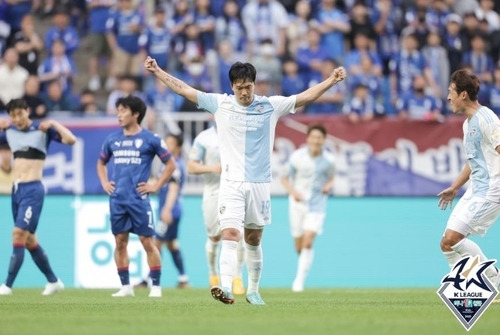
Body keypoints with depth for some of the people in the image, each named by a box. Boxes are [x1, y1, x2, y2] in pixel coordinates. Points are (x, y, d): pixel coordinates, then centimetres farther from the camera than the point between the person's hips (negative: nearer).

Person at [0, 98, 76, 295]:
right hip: (16, 190, 7)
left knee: (19, 234, -15)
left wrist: (53, 124, -18)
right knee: (29, 240, 11)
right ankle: (53, 281, 23)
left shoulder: (42, 130, -5)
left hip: (32, 190, -7)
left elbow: (71, 140, -15)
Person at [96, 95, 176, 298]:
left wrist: (155, 186, -2)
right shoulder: (112, 139, 11)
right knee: (120, 242, 5)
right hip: (117, 199, 4)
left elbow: (170, 164, 3)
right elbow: (101, 163, 27)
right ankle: (125, 286, 11)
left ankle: (156, 286, 1)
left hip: (139, 199, -4)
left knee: (147, 242, -4)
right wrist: (104, 183, 11)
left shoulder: (150, 139, -2)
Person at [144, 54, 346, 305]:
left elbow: (305, 96, 2)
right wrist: (157, 71, 2)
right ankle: (226, 288, -29)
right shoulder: (220, 104, 1)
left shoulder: (270, 106, 2)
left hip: (260, 183, 2)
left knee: (253, 240, 11)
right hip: (231, 183, -2)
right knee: (230, 235, -17)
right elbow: (184, 90, 4)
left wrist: (330, 81, -8)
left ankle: (253, 291, 24)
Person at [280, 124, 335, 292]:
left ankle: (299, 280, -10)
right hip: (298, 202, 1)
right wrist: (292, 192, -17)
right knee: (299, 246, 8)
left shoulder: (328, 160, -6)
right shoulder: (297, 157, -10)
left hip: (317, 204, -1)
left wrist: (329, 186, -11)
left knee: (308, 242, -17)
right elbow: (285, 178, 1)